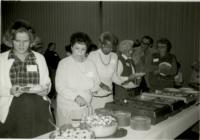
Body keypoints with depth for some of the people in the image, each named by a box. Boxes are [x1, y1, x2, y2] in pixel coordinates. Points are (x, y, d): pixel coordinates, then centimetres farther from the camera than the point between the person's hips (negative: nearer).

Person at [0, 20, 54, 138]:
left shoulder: (39, 58, 12)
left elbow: (47, 84, 12)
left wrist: (43, 89, -9)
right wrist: (10, 91, -14)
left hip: (39, 110, 1)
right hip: (12, 111, -1)